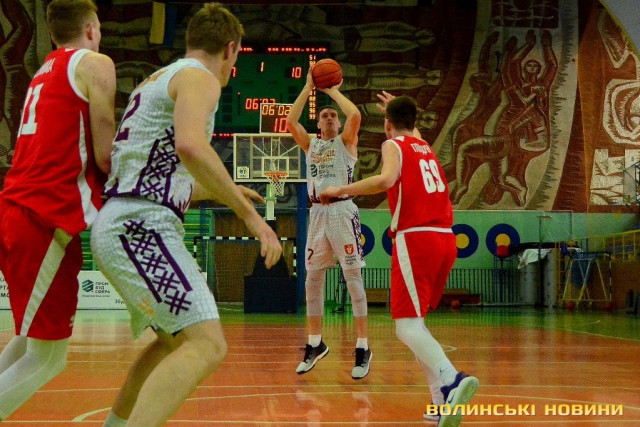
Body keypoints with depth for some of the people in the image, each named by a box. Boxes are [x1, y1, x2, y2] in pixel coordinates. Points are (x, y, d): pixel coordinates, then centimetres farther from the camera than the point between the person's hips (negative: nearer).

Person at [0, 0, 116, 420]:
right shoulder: (95, 63, -2)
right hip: (47, 219, -9)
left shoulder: (45, 72, 23)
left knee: (38, 335, 23)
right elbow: (104, 156, -8)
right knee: (47, 357, -5)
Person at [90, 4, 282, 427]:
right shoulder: (199, 77, -5)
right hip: (141, 225, -10)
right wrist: (249, 214, -21)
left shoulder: (156, 81, 25)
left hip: (119, 226, 10)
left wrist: (218, 192, 40)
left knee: (175, 338, 25)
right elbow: (190, 146, -26)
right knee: (207, 344, -19)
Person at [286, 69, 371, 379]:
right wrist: (308, 88, 5)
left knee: (353, 278, -7)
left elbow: (355, 115, -14)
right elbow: (290, 122, 2)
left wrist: (334, 91, 0)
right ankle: (315, 343, 18)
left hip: (342, 211, -5)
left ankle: (363, 347, -5)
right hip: (317, 212, 5)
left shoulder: (346, 142, 6)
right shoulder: (310, 144, 17)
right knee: (312, 280, 6)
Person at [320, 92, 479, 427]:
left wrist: (341, 190, -11)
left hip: (416, 239, -7)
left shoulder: (393, 145, 2)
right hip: (445, 239, 7)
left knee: (407, 327, -12)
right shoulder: (426, 148, 23)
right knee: (415, 321, 17)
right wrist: (398, 107, 64)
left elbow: (386, 180, -20)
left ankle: (452, 381, -37)